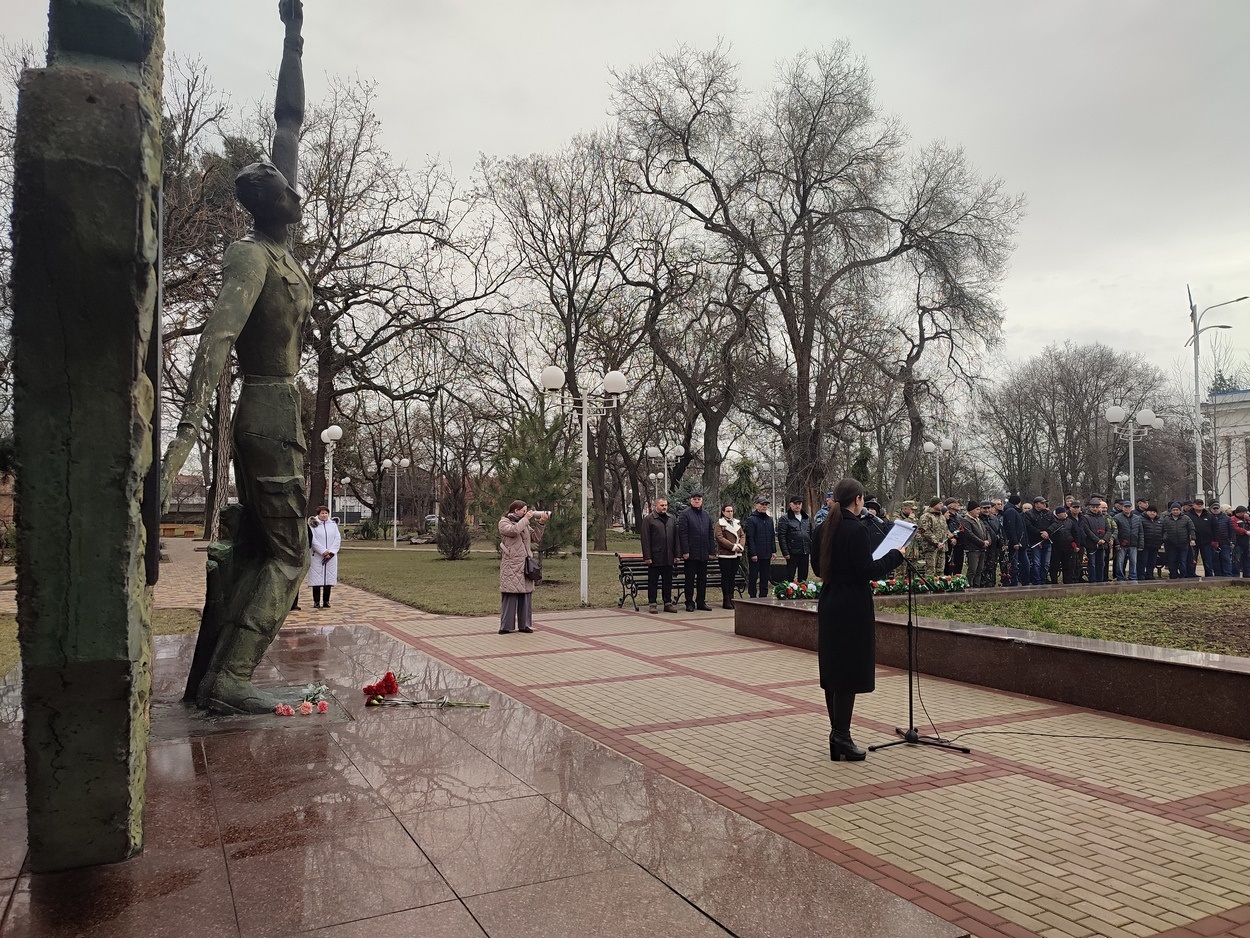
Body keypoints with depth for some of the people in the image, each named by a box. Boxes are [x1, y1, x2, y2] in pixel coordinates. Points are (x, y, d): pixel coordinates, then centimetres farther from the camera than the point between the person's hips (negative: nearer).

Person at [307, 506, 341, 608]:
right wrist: (323, 551, -15)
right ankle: (316, 602, 2)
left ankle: (326, 601, 9)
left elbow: (338, 539, 4)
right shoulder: (313, 525, 0)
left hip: (331, 557, 3)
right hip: (317, 556, -3)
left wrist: (331, 552, -7)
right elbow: (313, 540, -9)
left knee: (329, 578, 3)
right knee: (317, 579, -4)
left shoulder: (333, 524, 11)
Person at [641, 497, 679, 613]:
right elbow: (645, 540, -6)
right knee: (653, 581, 3)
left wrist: (676, 555, 7)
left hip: (668, 557, 4)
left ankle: (668, 603, 17)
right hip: (655, 557, -4)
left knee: (668, 581, 9)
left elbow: (676, 538, 14)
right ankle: (652, 604, 10)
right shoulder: (648, 519, -2)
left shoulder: (672, 519, 13)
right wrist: (647, 557, -12)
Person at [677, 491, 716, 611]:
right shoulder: (685, 515, -4)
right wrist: (685, 551, -15)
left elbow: (711, 535, 16)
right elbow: (682, 534, -9)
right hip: (691, 554, -5)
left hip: (703, 554, 5)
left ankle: (701, 602, 17)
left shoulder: (707, 516, 14)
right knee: (690, 579, 1)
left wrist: (712, 551, 8)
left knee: (702, 579, 9)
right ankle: (690, 603, 7)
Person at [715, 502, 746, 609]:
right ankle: (726, 601, 0)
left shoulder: (737, 523, 15)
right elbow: (720, 538, -13)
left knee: (732, 577, 9)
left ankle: (731, 599, 13)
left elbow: (743, 535, 13)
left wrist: (740, 546, -6)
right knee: (725, 577, -3)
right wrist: (733, 546, -16)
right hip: (725, 555, -6)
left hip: (737, 554, 6)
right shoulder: (720, 523, -4)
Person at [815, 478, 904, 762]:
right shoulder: (856, 529, -16)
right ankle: (842, 737, 3)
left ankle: (837, 733, 21)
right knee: (850, 671, -1)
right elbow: (867, 571, -18)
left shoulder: (826, 528, 8)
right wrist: (895, 556, -6)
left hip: (829, 605, 8)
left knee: (832, 670, 13)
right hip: (852, 608, -8)